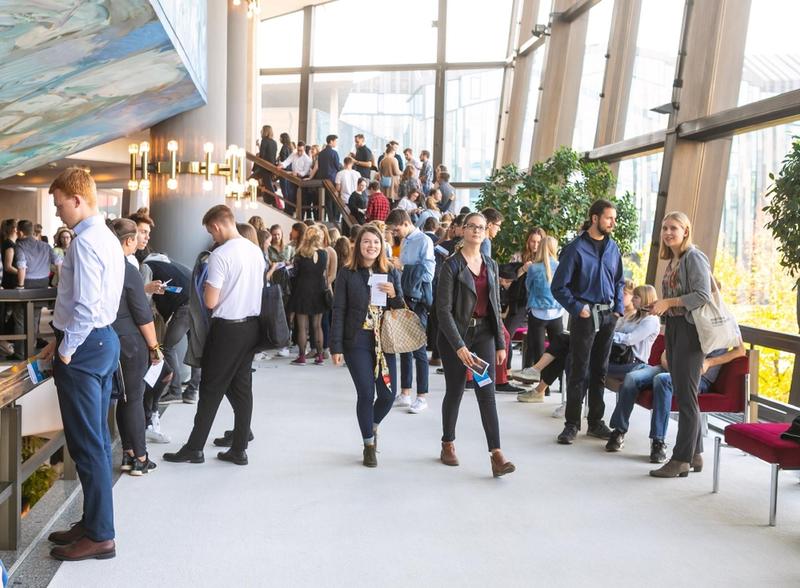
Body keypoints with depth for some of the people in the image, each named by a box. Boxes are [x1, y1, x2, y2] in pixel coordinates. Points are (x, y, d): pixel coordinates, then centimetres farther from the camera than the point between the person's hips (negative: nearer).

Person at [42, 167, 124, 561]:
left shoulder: (85, 242, -18)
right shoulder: (107, 238, 13)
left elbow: (85, 307, -24)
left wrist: (66, 350, -12)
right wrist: (62, 339, 16)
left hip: (84, 348, -10)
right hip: (104, 339, 10)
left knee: (87, 444, -3)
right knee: (97, 440, 15)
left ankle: (100, 536, 6)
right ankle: (94, 522, 26)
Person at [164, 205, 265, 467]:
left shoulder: (220, 255, -17)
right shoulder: (256, 251, 5)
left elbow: (211, 301, -17)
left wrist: (206, 289, 4)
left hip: (226, 329, -7)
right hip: (251, 326, 7)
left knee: (211, 390, 3)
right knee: (242, 387, 10)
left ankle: (194, 447, 12)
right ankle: (239, 449, 15)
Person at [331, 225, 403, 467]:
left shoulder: (391, 272, 6)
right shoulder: (347, 273, -2)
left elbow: (401, 308, 12)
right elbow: (339, 311, -3)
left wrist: (393, 295, -11)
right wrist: (336, 347, -7)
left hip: (384, 340, 3)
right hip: (357, 341, -3)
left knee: (387, 394, 2)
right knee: (366, 394, -3)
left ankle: (373, 425, 35)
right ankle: (369, 444, 17)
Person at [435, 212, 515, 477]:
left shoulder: (490, 265, 9)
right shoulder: (451, 265, -8)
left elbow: (495, 306, 13)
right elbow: (443, 309, -13)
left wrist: (500, 343, 9)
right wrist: (459, 346, -20)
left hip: (484, 333, 4)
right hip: (456, 335, -4)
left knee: (487, 392, -5)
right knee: (455, 392, 8)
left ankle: (496, 455, -9)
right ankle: (448, 445, 28)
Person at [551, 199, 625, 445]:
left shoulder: (612, 247, 8)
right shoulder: (576, 248, -10)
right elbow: (558, 287, -10)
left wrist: (618, 309, 7)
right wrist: (577, 309, -14)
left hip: (607, 316, 6)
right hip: (585, 316, -6)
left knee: (600, 371, 13)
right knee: (578, 372, -1)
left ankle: (596, 422, 22)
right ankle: (571, 424, 7)